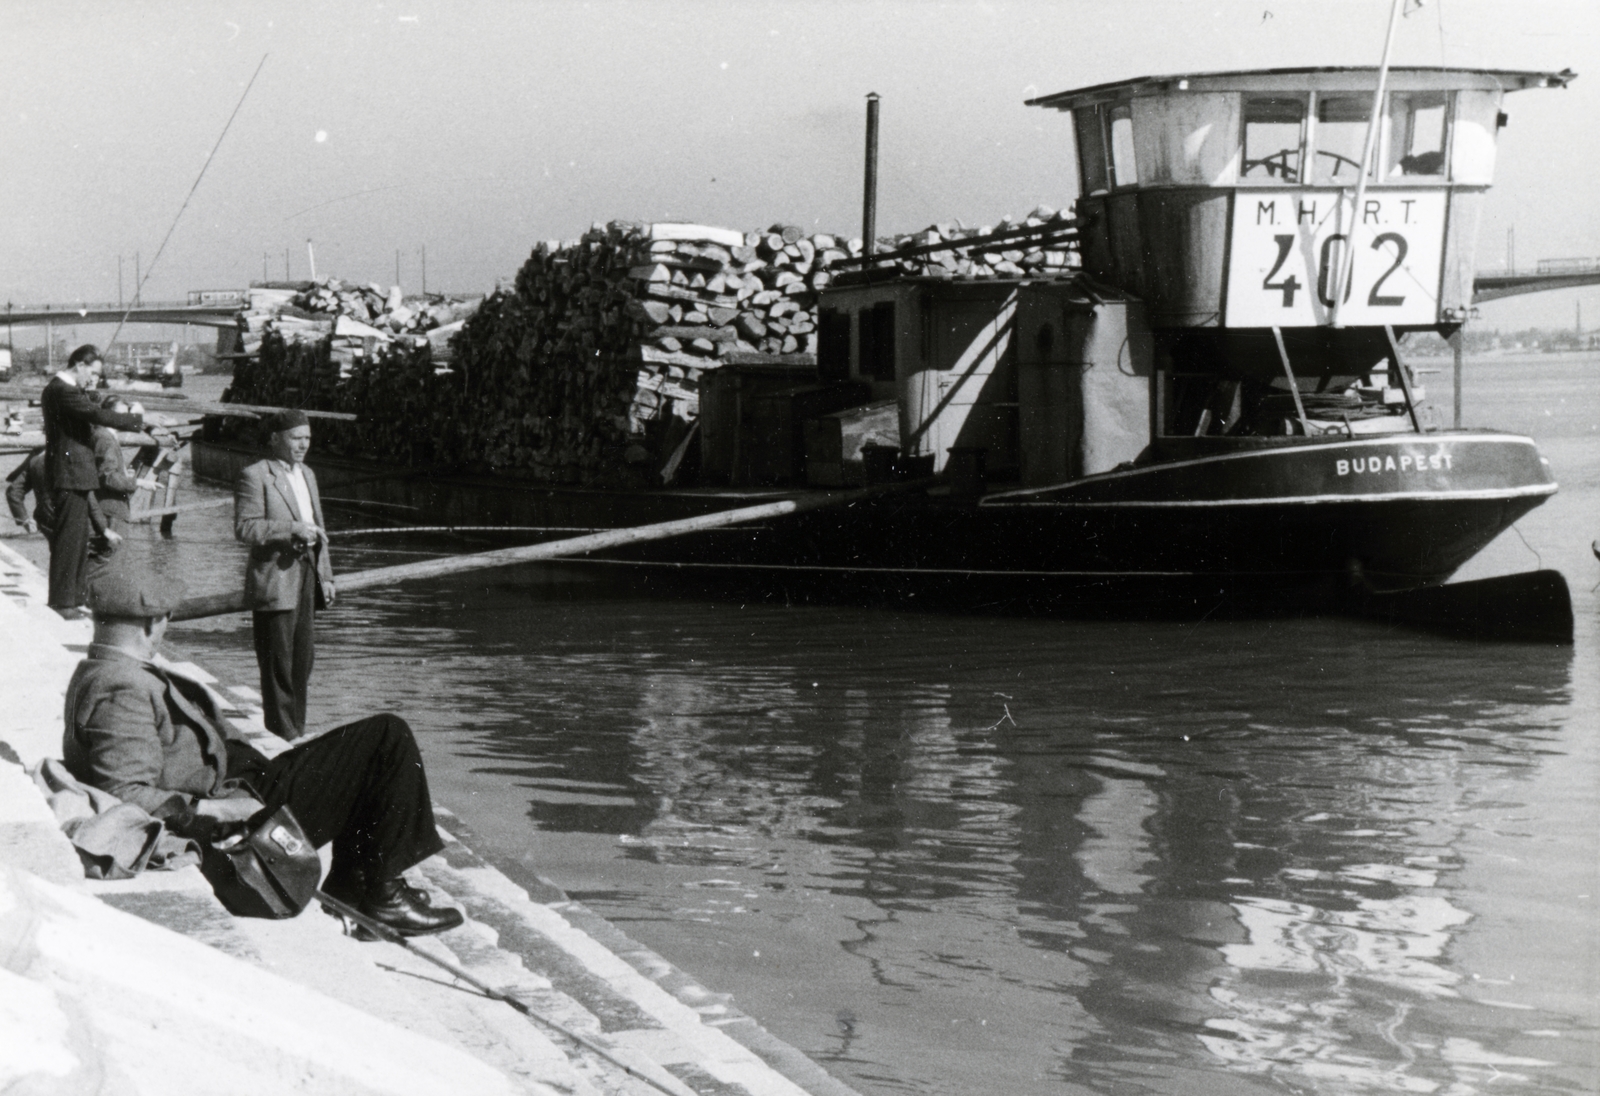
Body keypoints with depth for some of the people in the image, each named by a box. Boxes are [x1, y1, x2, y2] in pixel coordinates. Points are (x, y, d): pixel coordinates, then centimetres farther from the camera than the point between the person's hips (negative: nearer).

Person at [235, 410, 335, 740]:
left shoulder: (307, 475, 19)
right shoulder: (255, 476, -7)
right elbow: (245, 527, -17)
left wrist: (325, 575, 18)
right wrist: (292, 530, -22)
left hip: (306, 576, 8)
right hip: (274, 582, -8)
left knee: (302, 660, 10)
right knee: (278, 664, -4)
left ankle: (296, 732, 19)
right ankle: (281, 735, 2)